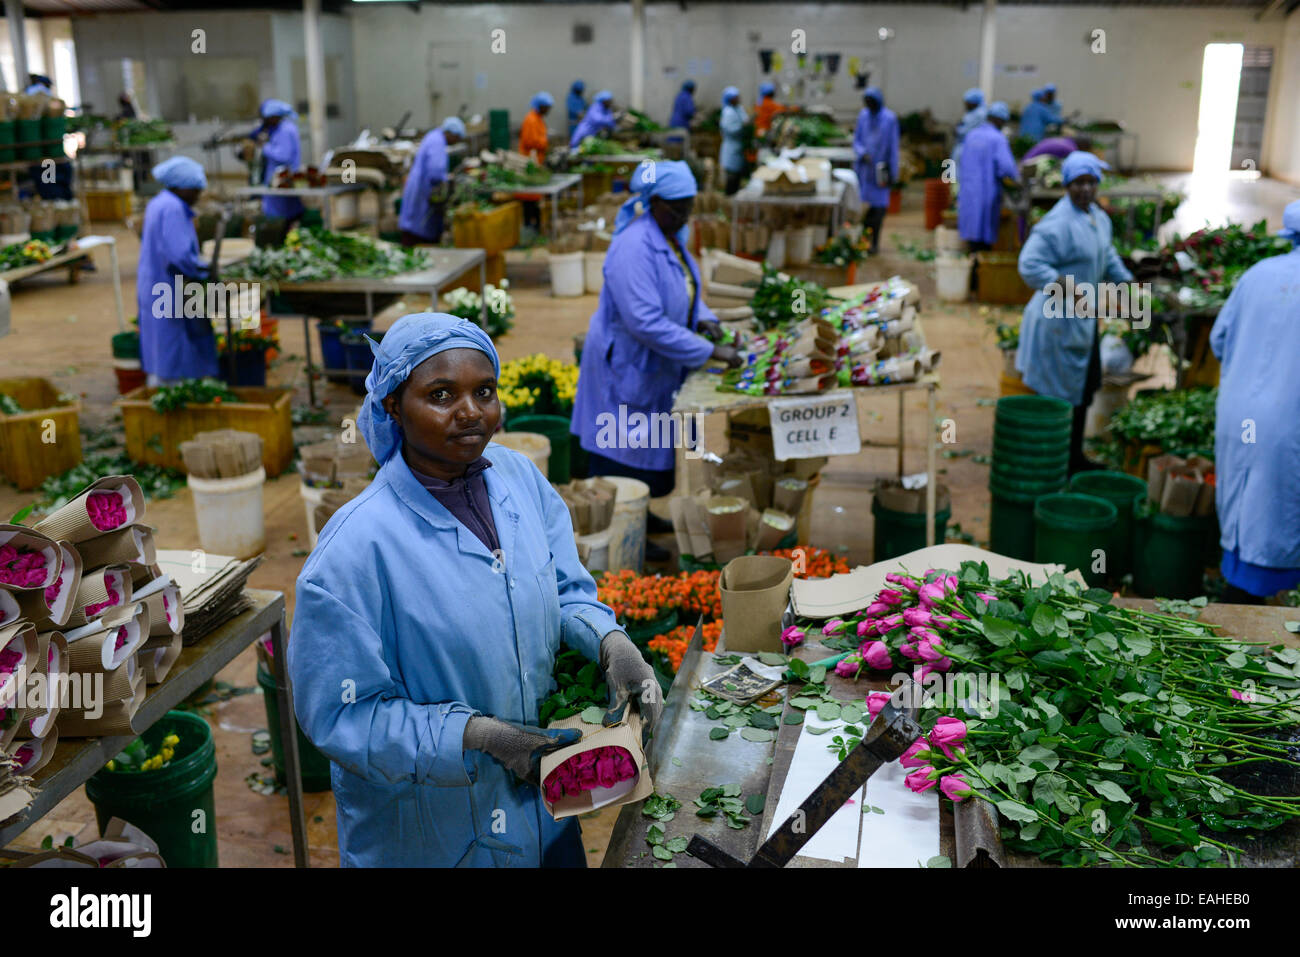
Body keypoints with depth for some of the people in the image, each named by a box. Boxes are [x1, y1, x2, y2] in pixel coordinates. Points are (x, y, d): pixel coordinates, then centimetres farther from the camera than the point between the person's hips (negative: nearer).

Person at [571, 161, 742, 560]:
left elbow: (687, 289, 19)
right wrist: (710, 352, -30)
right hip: (627, 364, -9)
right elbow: (646, 322, -33)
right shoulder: (634, 247, -27)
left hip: (659, 363, 9)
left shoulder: (672, 236, 4)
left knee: (651, 447, 20)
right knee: (628, 448, 1)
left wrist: (703, 318, -3)